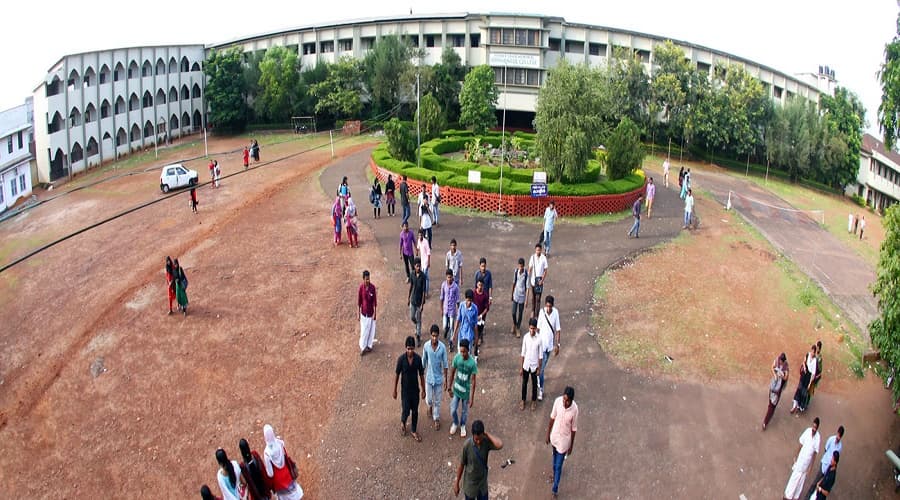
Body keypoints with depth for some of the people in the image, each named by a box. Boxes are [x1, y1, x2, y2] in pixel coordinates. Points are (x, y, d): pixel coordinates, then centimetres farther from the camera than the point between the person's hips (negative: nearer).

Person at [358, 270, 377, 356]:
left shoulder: (373, 287, -14)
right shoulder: (361, 287, -13)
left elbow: (375, 301, -6)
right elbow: (359, 301, -4)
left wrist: (375, 313, -5)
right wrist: (358, 313, -1)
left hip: (371, 312, 0)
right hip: (363, 312, 0)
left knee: (371, 329, 12)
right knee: (363, 330, 8)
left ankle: (369, 345, 30)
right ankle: (362, 347, 24)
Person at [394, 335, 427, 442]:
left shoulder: (418, 358, -13)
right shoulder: (401, 359, -18)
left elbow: (421, 375, -3)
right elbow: (396, 375, -7)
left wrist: (423, 390, 2)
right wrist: (395, 390, -2)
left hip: (415, 389, 2)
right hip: (405, 390, -2)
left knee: (415, 411, 13)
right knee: (406, 411, 4)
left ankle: (414, 431, 33)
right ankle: (403, 422, 38)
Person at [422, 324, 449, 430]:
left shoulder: (442, 347, -17)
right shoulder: (426, 346, -14)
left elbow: (445, 364, -8)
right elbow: (423, 361, -1)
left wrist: (445, 380, -6)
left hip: (439, 378, -1)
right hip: (429, 377, 1)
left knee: (437, 401, 11)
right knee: (429, 399, 12)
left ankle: (436, 419, 30)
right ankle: (430, 406, 48)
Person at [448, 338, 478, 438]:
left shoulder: (473, 363, -25)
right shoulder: (457, 357, -17)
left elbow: (473, 381, -18)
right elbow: (452, 372, -1)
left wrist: (472, 398, -16)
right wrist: (450, 386, 5)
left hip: (466, 391, -2)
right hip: (456, 389, 2)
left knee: (464, 411, 18)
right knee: (453, 410, 10)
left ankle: (462, 426, 46)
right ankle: (455, 423, 41)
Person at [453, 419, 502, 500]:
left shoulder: (486, 442, -19)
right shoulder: (467, 445, -25)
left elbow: (500, 445, -41)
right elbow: (461, 465, -13)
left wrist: (487, 434, -32)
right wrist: (457, 483, -4)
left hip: (483, 483, 2)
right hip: (470, 484, -2)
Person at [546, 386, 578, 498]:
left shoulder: (574, 409, -29)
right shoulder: (558, 401, -21)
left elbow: (573, 429, -15)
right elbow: (552, 418, -5)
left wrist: (571, 446, -4)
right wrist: (548, 433, 5)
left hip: (564, 440, -3)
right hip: (554, 436, 3)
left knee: (558, 465, 9)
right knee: (555, 458, 29)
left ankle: (555, 490, 28)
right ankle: (555, 474, 57)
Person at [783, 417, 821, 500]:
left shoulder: (817, 437, -18)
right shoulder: (807, 431, -16)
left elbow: (815, 453, -9)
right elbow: (801, 444, -4)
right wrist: (796, 457, 3)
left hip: (807, 461, 0)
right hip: (801, 458, 0)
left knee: (802, 479, 14)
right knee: (795, 477, 9)